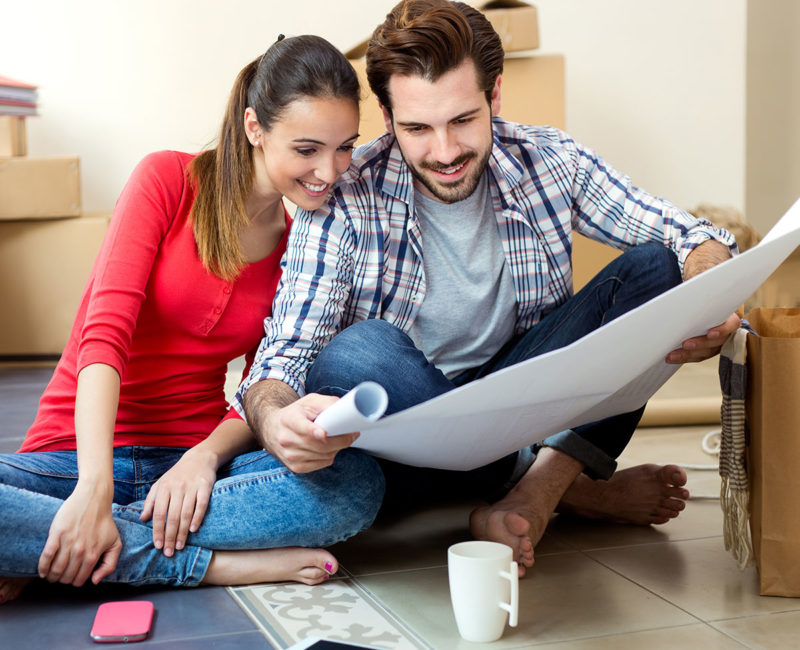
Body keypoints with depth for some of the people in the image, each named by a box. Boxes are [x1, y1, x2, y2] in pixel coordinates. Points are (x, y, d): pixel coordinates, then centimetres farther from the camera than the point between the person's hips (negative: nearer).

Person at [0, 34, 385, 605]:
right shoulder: (169, 180, -4)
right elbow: (104, 334, -15)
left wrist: (207, 455, -19)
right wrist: (95, 487, -29)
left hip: (194, 460, 4)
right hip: (78, 451, -3)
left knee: (358, 482, -28)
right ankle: (212, 564, -24)